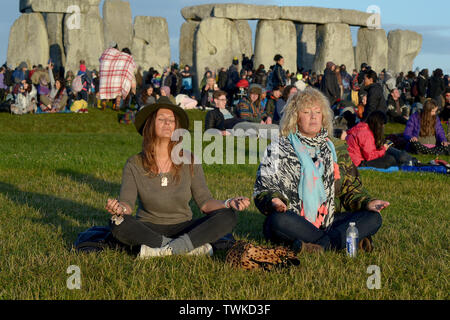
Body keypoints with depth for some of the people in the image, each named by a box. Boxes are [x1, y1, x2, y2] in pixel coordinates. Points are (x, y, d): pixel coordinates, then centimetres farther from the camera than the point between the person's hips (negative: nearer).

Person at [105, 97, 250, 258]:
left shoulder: (189, 161, 1)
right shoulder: (134, 164, -2)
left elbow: (205, 202, -1)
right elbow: (127, 202, -10)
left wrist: (228, 203, -20)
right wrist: (120, 208, -34)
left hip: (183, 228, 1)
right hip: (148, 229, -1)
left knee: (228, 217, -21)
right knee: (118, 224, -33)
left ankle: (165, 250, -33)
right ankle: (191, 247, -30)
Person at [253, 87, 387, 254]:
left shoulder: (337, 149, 18)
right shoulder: (278, 149, 8)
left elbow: (351, 187, 17)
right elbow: (263, 189, 1)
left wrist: (367, 202, -5)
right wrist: (275, 201, -22)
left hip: (329, 222, 3)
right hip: (294, 224, -3)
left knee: (373, 218, -18)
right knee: (278, 220, -37)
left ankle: (320, 246, -35)